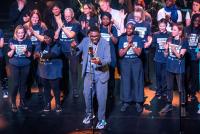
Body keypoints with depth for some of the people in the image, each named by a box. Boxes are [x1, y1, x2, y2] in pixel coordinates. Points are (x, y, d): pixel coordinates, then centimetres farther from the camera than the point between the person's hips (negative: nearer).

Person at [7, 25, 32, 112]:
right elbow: (9, 55, -3)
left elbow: (29, 55, -4)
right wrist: (12, 50, -23)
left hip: (25, 66, 1)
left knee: (23, 84, 9)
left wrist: (25, 51, -26)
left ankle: (22, 102, 21)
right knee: (15, 84, -6)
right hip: (14, 65, -1)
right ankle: (13, 103, 5)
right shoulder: (12, 41, -2)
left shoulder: (28, 41, 0)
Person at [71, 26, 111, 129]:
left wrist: (100, 62, -42)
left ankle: (101, 119, 16)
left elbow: (108, 59, -21)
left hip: (101, 74, -4)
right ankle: (89, 114, 38)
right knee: (87, 94, 14)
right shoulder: (85, 41, -3)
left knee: (101, 97, 1)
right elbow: (76, 52, 1)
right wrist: (74, 47, -22)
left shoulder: (105, 43, -14)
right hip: (88, 73, 4)